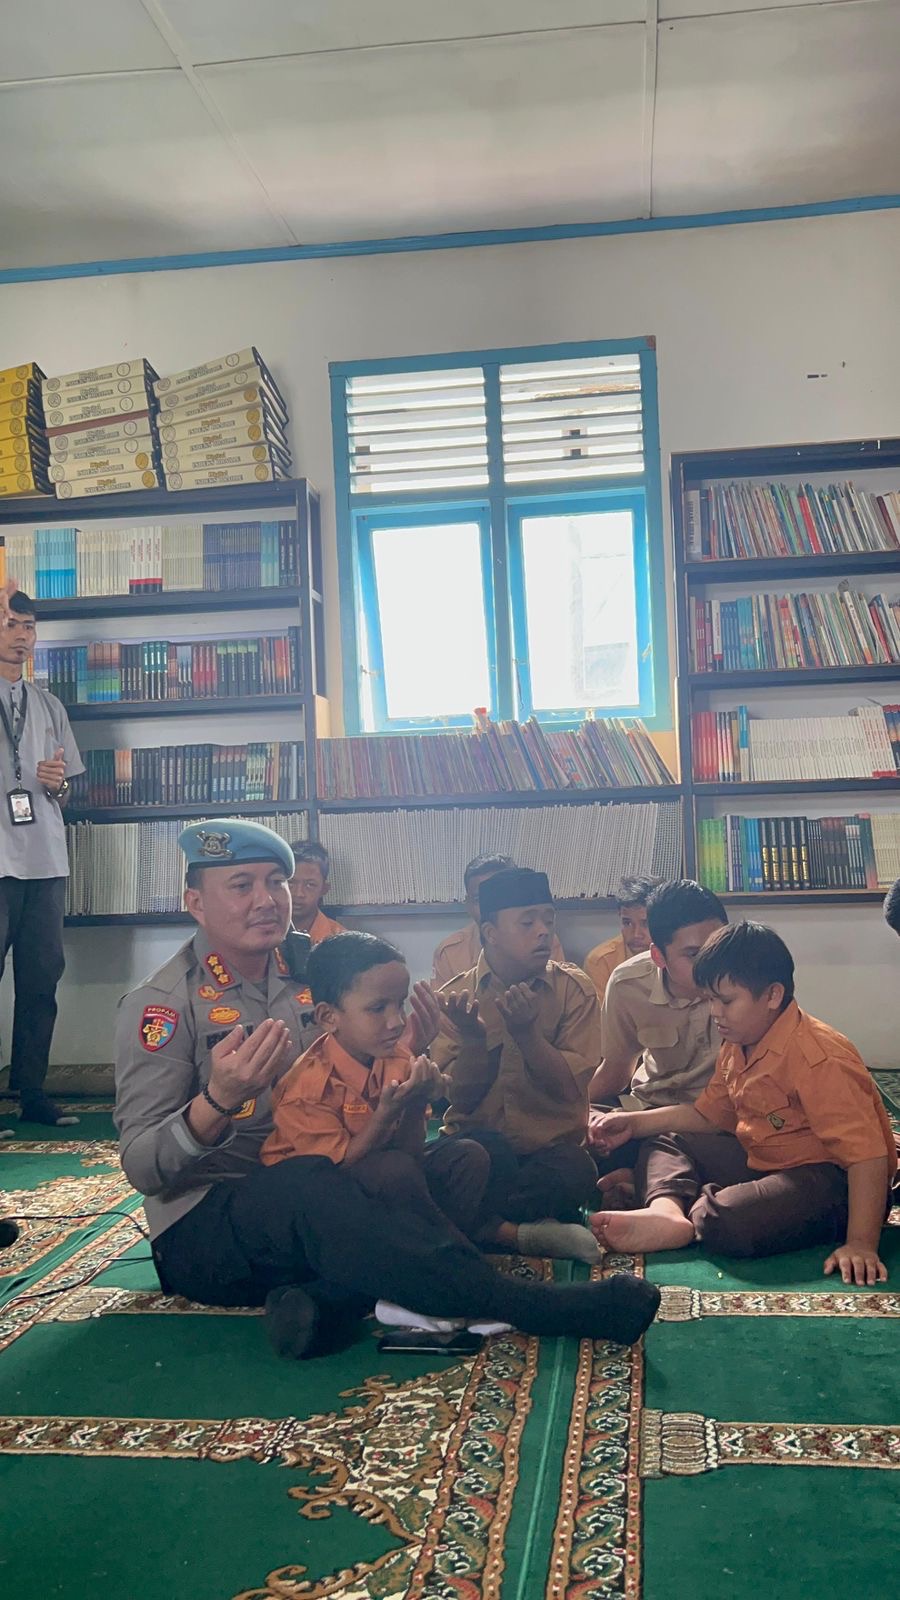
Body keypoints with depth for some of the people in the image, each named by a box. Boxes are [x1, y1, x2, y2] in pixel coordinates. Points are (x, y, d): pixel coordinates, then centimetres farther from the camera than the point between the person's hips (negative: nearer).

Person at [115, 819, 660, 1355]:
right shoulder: (160, 1005, -8)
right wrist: (218, 1100, -35)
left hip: (308, 1212, 6)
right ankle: (541, 1306, -35)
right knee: (309, 1185, -38)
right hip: (201, 1230, -6)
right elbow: (141, 1167, -15)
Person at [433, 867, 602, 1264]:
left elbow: (572, 1089, -7)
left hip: (553, 1141, 1)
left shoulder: (574, 989, 0)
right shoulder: (456, 997, 0)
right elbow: (459, 1100, -3)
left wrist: (526, 1031, -23)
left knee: (575, 1171, -34)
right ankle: (523, 1231, -16)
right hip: (479, 1136, -1)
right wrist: (473, 1039, -22)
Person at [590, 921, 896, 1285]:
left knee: (724, 1221, -35)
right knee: (666, 1142, 10)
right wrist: (635, 1123, 5)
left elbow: (868, 1155, -28)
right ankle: (666, 1211, -19)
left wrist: (861, 1244, -34)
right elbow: (707, 1115, 16)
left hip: (832, 1178, -10)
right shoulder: (737, 1047, 6)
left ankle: (697, 1211, -1)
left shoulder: (820, 1060, -25)